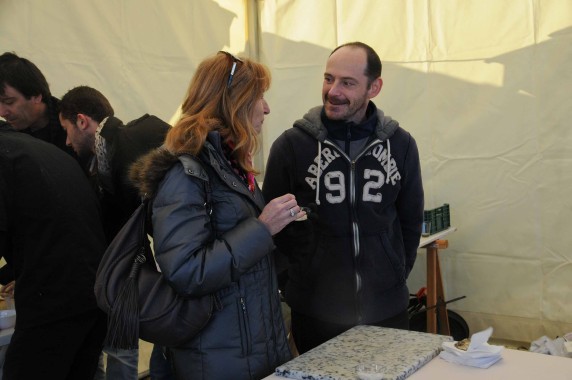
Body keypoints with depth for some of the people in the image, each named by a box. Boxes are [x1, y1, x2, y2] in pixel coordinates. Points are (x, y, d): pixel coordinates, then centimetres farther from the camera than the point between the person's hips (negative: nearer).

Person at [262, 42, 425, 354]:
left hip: (387, 309, 2)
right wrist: (298, 281, 0)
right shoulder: (291, 145, -8)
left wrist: (395, 276, 7)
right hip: (315, 311, -2)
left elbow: (411, 220, 10)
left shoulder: (401, 145, 0)